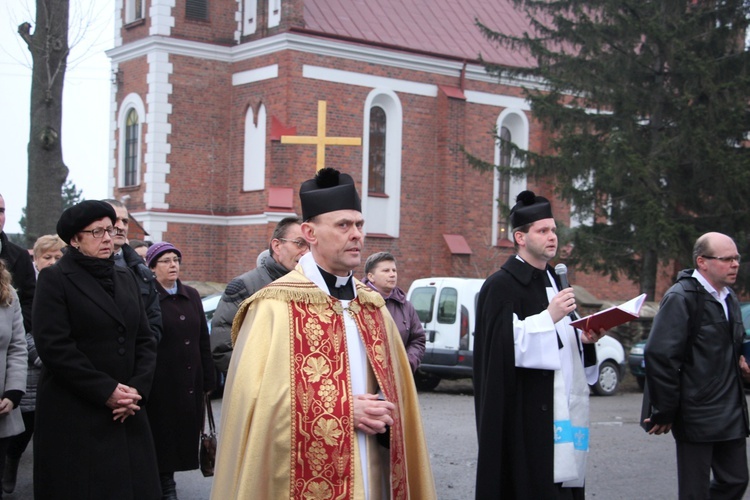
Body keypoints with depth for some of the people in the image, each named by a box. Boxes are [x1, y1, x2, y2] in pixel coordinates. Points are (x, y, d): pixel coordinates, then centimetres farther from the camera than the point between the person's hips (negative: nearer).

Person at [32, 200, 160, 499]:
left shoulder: (126, 279, 16)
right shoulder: (55, 279, -2)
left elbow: (145, 340, 13)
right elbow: (53, 346, -12)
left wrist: (138, 387, -5)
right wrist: (106, 391, -14)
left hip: (128, 412, 5)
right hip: (74, 417, -5)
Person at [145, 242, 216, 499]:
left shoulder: (191, 296, 11)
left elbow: (203, 340, 13)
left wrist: (208, 380, 10)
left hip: (190, 383, 5)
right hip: (160, 384, -5)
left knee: (183, 435, 9)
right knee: (162, 437, 2)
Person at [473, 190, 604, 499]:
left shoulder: (552, 280, 18)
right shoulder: (501, 285, -8)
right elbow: (504, 344, -17)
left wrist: (584, 338, 4)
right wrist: (549, 317, -20)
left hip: (560, 410, 8)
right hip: (525, 414, -8)